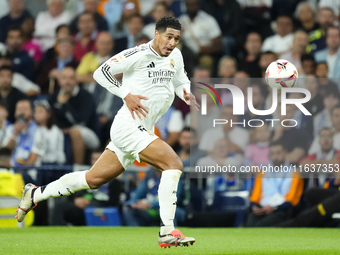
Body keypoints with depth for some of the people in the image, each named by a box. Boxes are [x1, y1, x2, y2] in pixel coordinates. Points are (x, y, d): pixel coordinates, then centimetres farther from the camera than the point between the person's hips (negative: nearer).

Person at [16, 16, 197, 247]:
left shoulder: (176, 56, 11)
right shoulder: (138, 54, -13)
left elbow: (180, 81, 29)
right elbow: (101, 72, -8)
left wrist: (187, 93, 6)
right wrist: (126, 94, -18)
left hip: (142, 130, 9)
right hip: (128, 126, -9)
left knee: (94, 179, 15)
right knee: (174, 164, -21)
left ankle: (36, 194, 30)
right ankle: (167, 232, -22)